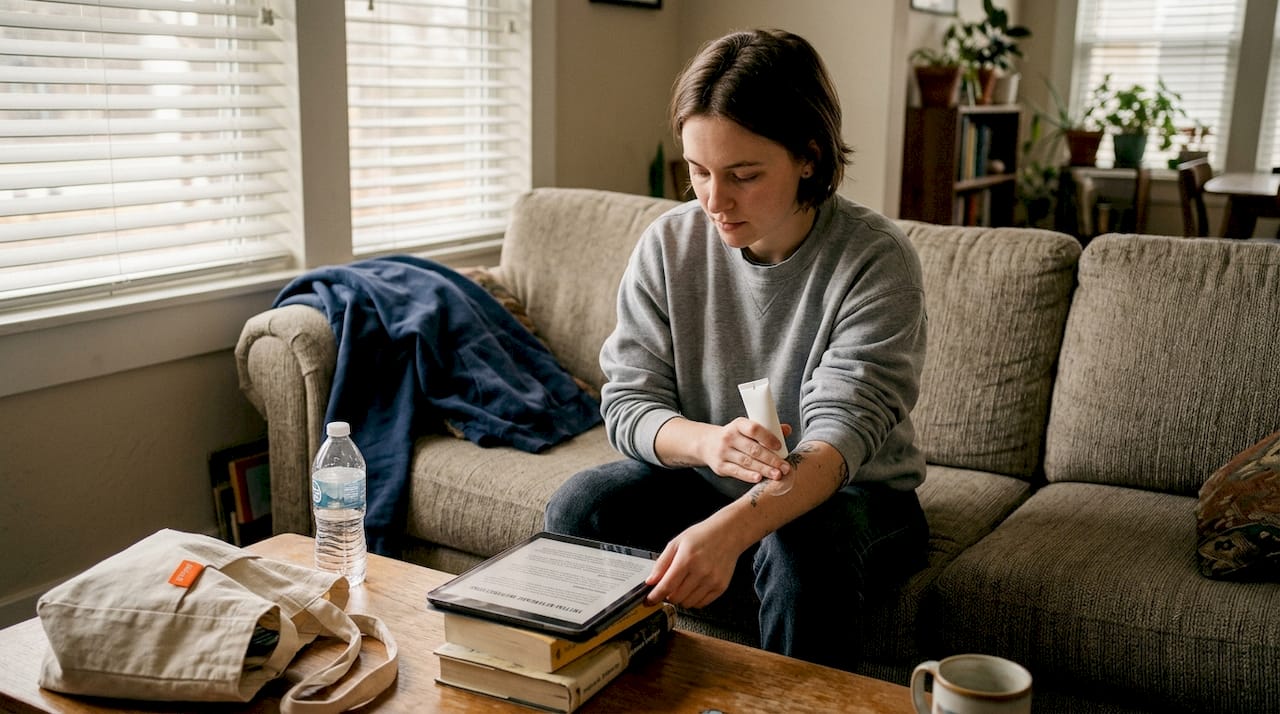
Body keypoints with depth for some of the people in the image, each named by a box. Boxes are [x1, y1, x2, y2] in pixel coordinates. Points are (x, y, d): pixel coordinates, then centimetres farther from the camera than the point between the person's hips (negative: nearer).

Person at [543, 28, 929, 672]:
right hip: (703, 480, 3)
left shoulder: (875, 260, -19)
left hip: (849, 492, -3)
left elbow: (840, 436, -28)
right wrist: (706, 442, -32)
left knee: (802, 548, -36)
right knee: (579, 506, -21)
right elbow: (628, 404, -8)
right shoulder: (668, 245, -8)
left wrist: (728, 529, -47)